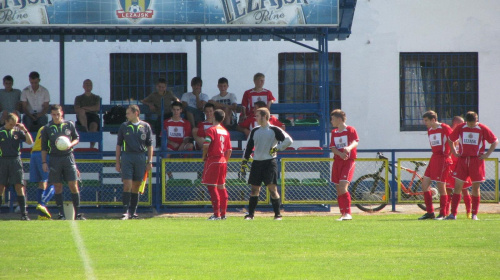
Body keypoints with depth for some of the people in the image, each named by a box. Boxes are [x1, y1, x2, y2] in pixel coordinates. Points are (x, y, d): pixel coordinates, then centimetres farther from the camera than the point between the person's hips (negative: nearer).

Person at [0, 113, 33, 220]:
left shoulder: (18, 131, 6)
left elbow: (30, 142, 2)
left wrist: (25, 130, -10)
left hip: (15, 160, 0)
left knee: (19, 186, -5)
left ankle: (24, 213, -5)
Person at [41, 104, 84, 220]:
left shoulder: (69, 125, 5)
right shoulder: (47, 128, 3)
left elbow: (77, 138, 13)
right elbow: (44, 147, 6)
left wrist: (71, 144, -8)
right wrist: (44, 162, 1)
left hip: (68, 157, 0)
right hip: (54, 158, 0)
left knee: (73, 185, -4)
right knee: (58, 187, 1)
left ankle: (77, 213, 1)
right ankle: (61, 214, 6)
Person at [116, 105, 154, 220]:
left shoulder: (145, 126, 8)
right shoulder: (124, 126, 8)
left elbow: (150, 145, 9)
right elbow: (119, 145, 10)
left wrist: (150, 161, 2)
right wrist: (118, 162, 5)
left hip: (140, 157, 1)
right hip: (126, 156, -1)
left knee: (136, 186, 5)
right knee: (127, 185, -11)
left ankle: (133, 212, 11)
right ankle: (126, 211, -13)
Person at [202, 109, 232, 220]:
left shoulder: (211, 130, -10)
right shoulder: (225, 131, 12)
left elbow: (206, 144, -22)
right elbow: (229, 149, 13)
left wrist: (204, 156, -6)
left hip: (213, 160, -7)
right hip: (223, 161, 7)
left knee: (212, 186, -6)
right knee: (222, 187, 13)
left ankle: (216, 214, -11)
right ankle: (223, 214, 16)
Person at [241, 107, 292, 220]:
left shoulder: (274, 130, -3)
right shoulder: (255, 131, 13)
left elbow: (288, 140, -7)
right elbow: (249, 146, 16)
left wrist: (277, 148, -11)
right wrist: (244, 161, 11)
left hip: (270, 162, -5)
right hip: (256, 163, 5)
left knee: (272, 188, -10)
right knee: (254, 189, 6)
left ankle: (277, 214, -4)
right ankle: (250, 214, 11)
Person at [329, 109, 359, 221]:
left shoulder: (350, 130, -1)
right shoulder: (334, 132, 15)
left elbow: (355, 142, -16)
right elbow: (332, 148, 5)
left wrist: (349, 148, -38)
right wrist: (340, 154, -17)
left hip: (349, 161, -6)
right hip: (337, 161, 6)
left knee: (343, 187, -19)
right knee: (338, 190, 6)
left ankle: (348, 214, -17)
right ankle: (343, 214, 14)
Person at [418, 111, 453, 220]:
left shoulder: (444, 128, -9)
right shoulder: (429, 130, 14)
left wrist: (450, 154, -5)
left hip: (443, 159, -8)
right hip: (434, 158, 8)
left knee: (441, 186, -6)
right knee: (424, 184, 2)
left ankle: (443, 214, 2)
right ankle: (430, 212, 8)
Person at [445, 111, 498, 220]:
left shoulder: (483, 129, -3)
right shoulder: (460, 128, 2)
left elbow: (495, 141, 5)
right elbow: (451, 140, 16)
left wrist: (487, 154, -3)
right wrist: (454, 152, 6)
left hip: (476, 161, -1)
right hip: (462, 160, 1)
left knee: (475, 187, 2)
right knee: (457, 186, -5)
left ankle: (474, 214, 10)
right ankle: (453, 213, -4)